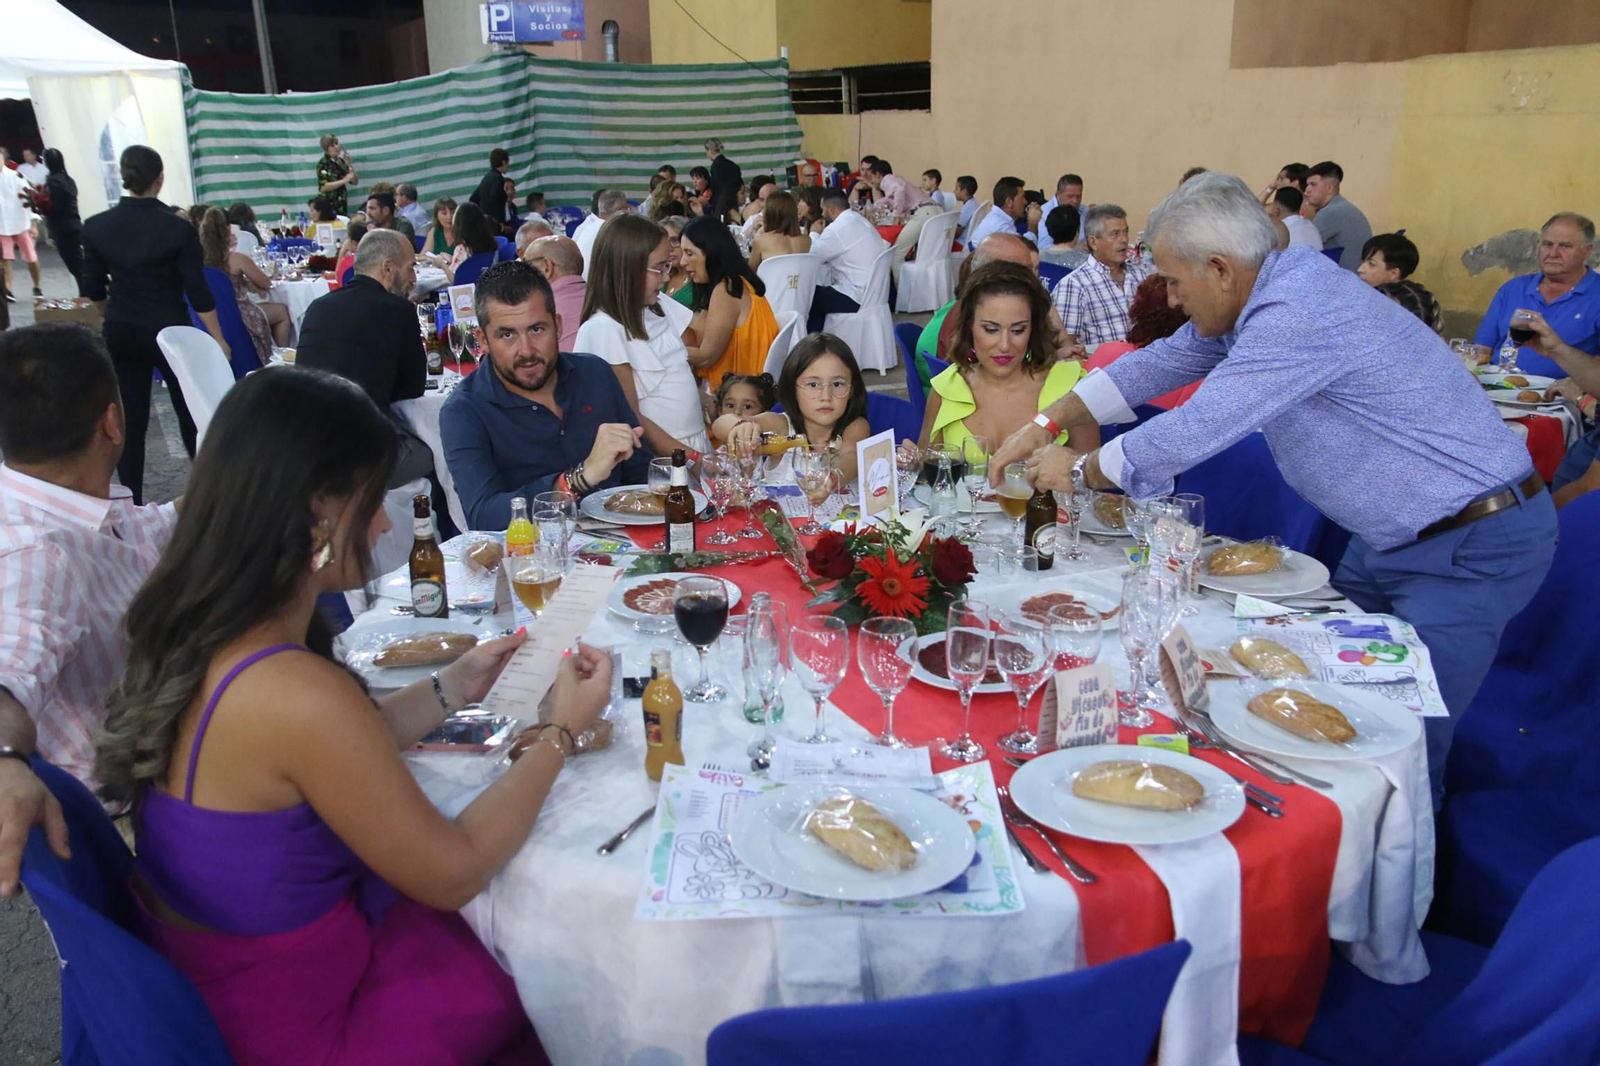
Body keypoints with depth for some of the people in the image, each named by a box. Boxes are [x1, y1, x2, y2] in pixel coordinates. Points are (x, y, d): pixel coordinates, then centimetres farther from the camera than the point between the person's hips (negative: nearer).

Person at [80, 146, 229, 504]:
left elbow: (93, 289, 5)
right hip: (169, 331, -3)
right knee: (191, 410, 14)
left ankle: (131, 504, 11)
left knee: (130, 419, 7)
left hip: (121, 334, 3)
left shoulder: (96, 227, -4)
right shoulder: (179, 228, -14)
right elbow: (198, 292, -13)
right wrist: (218, 339, -5)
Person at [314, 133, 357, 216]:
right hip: (327, 204, -5)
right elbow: (323, 187, -16)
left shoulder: (341, 161, 9)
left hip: (341, 205, 5)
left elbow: (355, 182, 9)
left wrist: (349, 165, -3)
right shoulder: (323, 164, -6)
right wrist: (344, 181, -18)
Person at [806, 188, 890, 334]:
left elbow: (811, 257, -7)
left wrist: (814, 234, 7)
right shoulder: (858, 219, 12)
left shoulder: (837, 229, -17)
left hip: (859, 298, -9)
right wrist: (821, 236, 16)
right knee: (820, 292, 20)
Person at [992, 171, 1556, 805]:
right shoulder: (1265, 292, 2)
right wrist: (1045, 426, 7)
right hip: (1396, 534, 10)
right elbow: (1159, 364, 11)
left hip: (1474, 545, -9)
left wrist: (1079, 469, -10)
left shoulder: (1299, 314, -28)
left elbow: (1192, 433, -27)